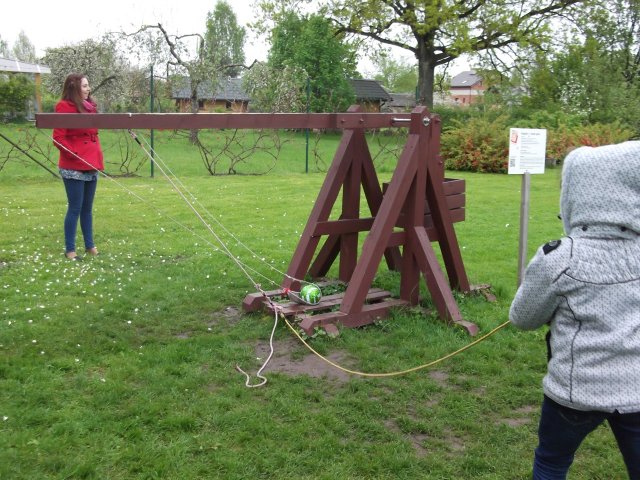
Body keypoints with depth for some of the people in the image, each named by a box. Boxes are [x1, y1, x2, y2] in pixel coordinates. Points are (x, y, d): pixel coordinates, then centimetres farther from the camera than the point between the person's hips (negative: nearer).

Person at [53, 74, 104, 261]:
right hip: (73, 168, -7)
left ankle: (90, 245, 21)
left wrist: (98, 156, 12)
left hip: (91, 165, 7)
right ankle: (69, 249, 6)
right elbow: (58, 138, -13)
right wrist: (75, 155, -18)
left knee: (87, 208, 13)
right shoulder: (65, 107, -9)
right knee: (75, 208, -4)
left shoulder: (89, 106, 14)